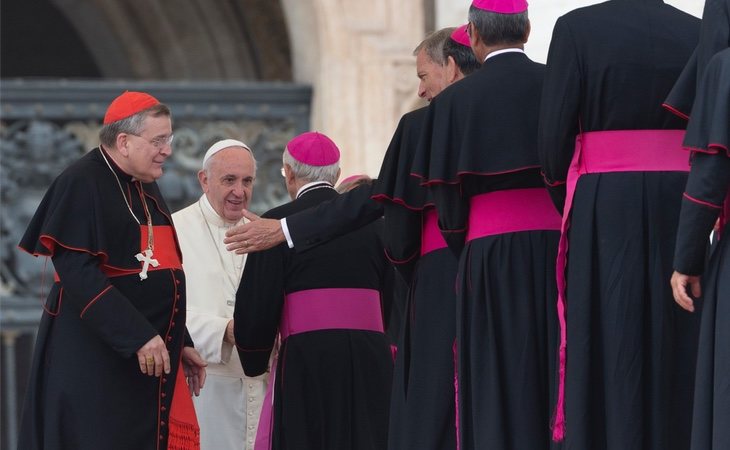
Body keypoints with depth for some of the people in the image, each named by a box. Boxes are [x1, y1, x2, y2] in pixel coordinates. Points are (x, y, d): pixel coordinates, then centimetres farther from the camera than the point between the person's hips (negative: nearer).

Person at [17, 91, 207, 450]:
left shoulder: (145, 189, 16)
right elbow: (79, 273, -20)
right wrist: (137, 336, -25)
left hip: (153, 355, 8)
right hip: (93, 360, -8)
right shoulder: (82, 183, -11)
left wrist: (181, 343, 15)